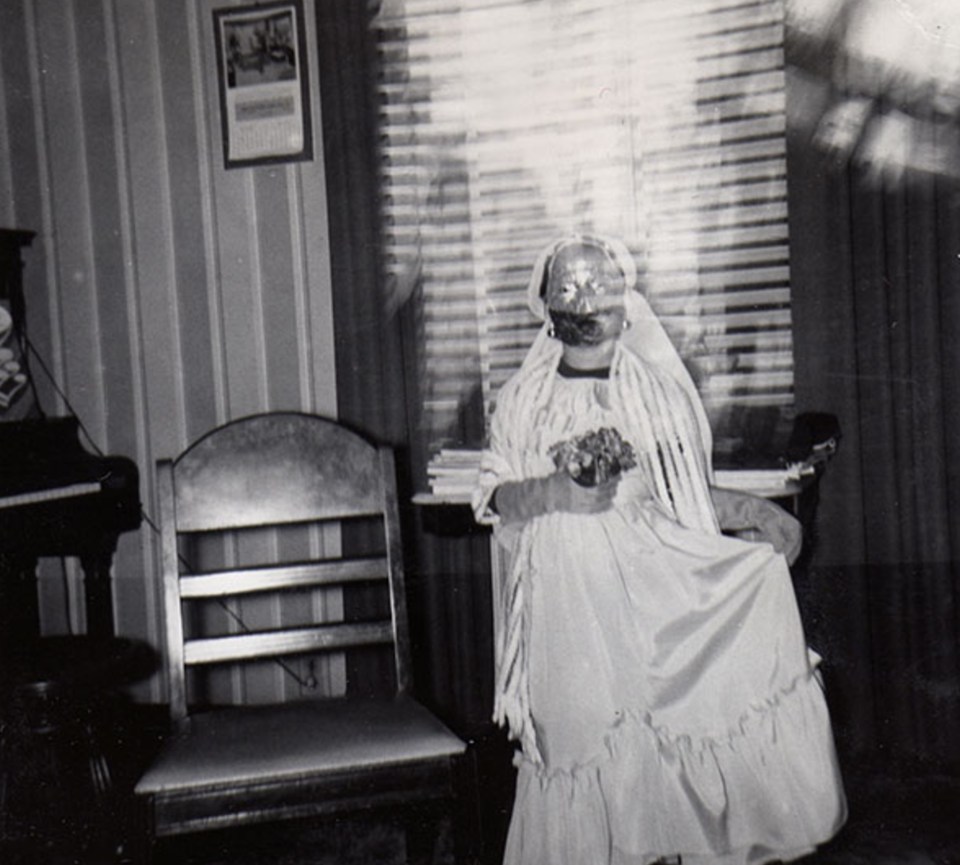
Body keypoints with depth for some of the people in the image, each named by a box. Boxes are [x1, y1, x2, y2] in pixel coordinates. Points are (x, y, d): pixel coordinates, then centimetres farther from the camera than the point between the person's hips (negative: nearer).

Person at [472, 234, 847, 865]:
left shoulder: (656, 390, 11)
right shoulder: (525, 399, 8)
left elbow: (685, 494, 15)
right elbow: (493, 498, 4)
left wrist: (757, 512, 2)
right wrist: (559, 489, -13)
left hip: (655, 584, 1)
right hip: (568, 594, -1)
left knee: (673, 737, -7)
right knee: (582, 740, -4)